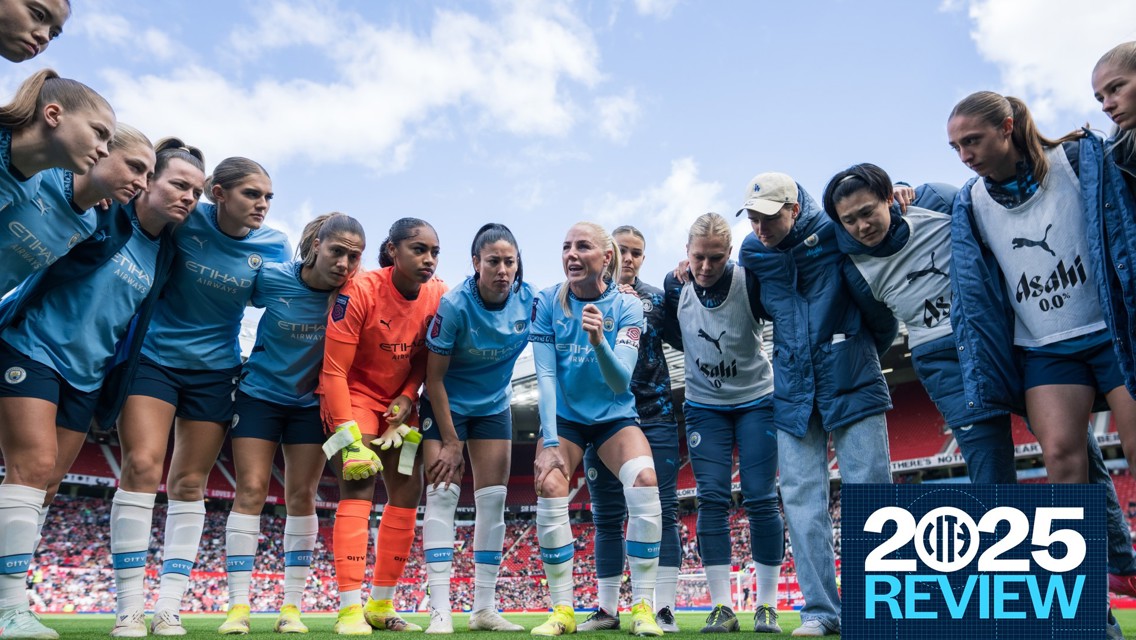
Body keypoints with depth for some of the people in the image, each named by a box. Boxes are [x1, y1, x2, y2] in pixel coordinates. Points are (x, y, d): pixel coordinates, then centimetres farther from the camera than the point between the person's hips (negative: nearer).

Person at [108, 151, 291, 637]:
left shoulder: (272, 247, -6)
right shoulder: (185, 220, -12)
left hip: (215, 370, 2)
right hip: (155, 356, -2)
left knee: (189, 483, 4)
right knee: (142, 466, -14)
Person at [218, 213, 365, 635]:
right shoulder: (271, 278, -18)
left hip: (310, 402, 1)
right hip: (260, 392, -1)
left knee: (301, 496, 1)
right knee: (251, 490, -6)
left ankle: (291, 606, 9)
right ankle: (238, 605, -1)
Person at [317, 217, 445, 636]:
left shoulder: (438, 295, -10)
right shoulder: (360, 291, -25)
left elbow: (427, 358, 3)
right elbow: (334, 369, -24)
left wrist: (407, 399, -13)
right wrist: (350, 436, -27)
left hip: (398, 401, 6)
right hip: (354, 394, -6)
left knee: (409, 492, 4)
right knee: (359, 486, -19)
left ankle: (381, 606, 16)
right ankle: (349, 609, -14)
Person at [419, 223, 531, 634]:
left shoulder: (529, 300, -15)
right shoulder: (454, 305, -24)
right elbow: (434, 376, -18)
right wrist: (450, 442, -16)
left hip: (493, 407, 4)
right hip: (446, 404, -4)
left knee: (493, 500, 2)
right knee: (442, 494, -11)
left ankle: (485, 608, 11)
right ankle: (440, 610, -9)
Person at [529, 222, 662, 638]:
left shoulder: (626, 307, -14)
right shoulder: (548, 302, -12)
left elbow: (621, 381, -23)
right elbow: (545, 375, -13)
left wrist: (599, 341, -42)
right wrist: (550, 442, -19)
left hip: (614, 416, -1)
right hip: (564, 416, 1)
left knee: (645, 481, -25)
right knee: (549, 487, -22)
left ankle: (642, 607, -12)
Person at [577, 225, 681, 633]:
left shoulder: (656, 298, 9)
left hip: (654, 415, 0)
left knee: (661, 510, -3)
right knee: (607, 517, 6)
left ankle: (664, 608, 3)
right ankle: (607, 609, 15)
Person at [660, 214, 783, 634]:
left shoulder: (750, 282, -19)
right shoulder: (675, 286, -8)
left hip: (756, 401, -2)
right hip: (704, 406, 3)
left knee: (760, 499, -4)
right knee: (712, 499, -3)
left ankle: (767, 606, 8)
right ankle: (722, 607, 3)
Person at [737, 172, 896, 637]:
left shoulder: (835, 234, -9)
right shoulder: (752, 253, 3)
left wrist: (867, 352, 8)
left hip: (852, 385, -3)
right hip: (794, 392, 4)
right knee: (803, 502, 1)